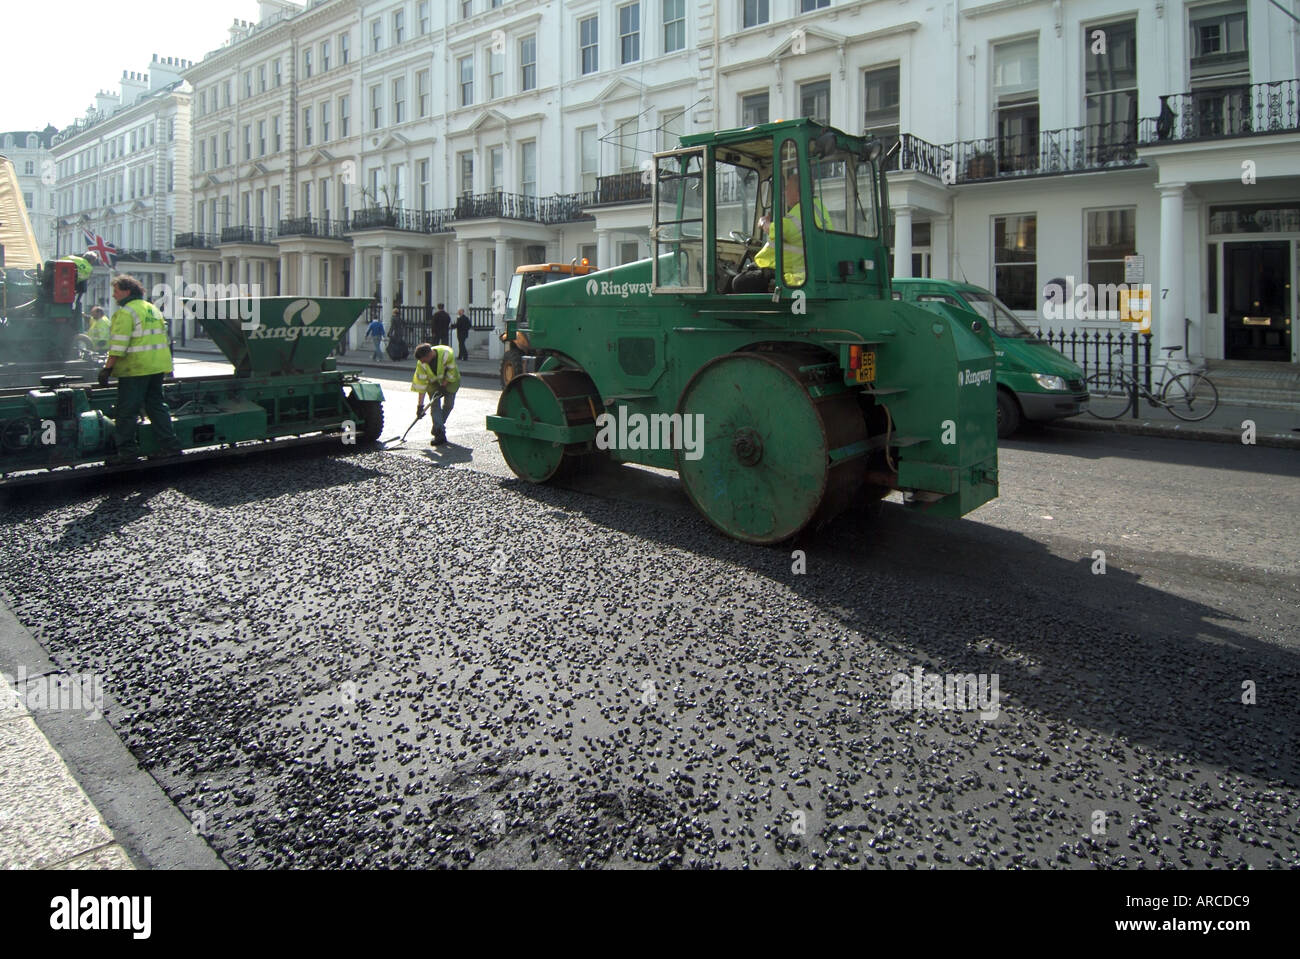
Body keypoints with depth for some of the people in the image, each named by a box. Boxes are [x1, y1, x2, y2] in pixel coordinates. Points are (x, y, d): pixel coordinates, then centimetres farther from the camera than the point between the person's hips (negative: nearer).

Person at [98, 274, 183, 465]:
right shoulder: (153, 309, 17)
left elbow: (118, 345, -16)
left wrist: (107, 368, -15)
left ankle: (127, 451, 1)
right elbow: (163, 337, 23)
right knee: (157, 406, 14)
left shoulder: (126, 312, -10)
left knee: (126, 411, -1)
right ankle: (170, 446, 12)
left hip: (135, 370, -8)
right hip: (158, 367, 8)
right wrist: (167, 366, 28)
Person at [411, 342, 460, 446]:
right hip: (433, 382, 1)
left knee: (448, 403, -5)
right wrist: (420, 405, -22)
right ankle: (440, 433, -20)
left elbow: (451, 371, -20)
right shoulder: (421, 363, -24)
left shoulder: (446, 353, -34)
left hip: (450, 380, -1)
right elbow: (421, 384, -21)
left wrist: (443, 386, -20)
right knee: (435, 405, -14)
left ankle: (438, 427, 15)